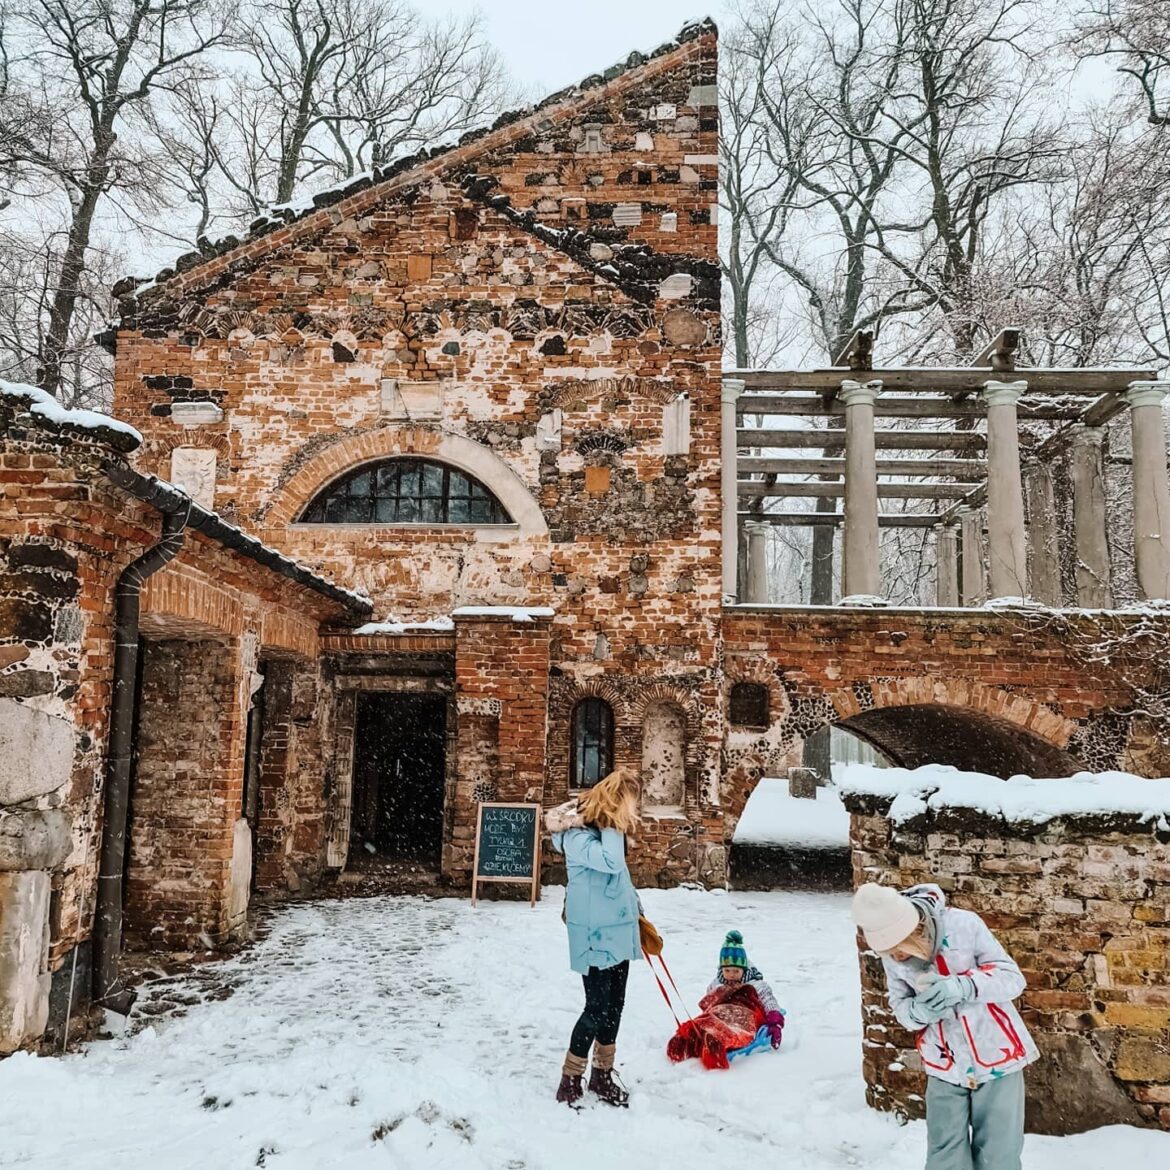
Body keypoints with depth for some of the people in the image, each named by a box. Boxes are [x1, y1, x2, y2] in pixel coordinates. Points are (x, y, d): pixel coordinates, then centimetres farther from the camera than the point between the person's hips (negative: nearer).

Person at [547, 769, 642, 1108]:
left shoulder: (603, 832, 10)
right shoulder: (577, 836, -19)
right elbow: (611, 863, -36)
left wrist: (638, 919, 21)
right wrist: (611, 826, -24)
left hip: (617, 934, 9)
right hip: (595, 937, -9)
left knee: (614, 1006, 15)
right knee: (597, 1008, -4)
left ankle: (602, 1075, 28)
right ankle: (570, 1082, 10)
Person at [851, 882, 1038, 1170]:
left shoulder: (964, 925, -19)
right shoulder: (891, 955, -8)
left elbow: (1013, 978, -13)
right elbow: (900, 1006, 3)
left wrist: (962, 986, -31)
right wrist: (919, 1011, -21)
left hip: (996, 1056, -2)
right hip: (944, 1066, 2)